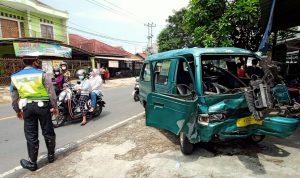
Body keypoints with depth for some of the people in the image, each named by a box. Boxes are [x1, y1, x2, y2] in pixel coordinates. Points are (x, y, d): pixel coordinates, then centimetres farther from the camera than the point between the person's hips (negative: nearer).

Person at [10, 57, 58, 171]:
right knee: (48, 132, 12)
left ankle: (32, 163, 20)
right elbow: (51, 92, -9)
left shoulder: (15, 77, 3)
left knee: (31, 135, 10)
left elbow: (14, 97, 9)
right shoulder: (42, 74, -8)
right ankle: (51, 155, 27)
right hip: (42, 105, -2)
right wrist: (55, 106, -1)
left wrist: (17, 110, 21)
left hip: (27, 107, 3)